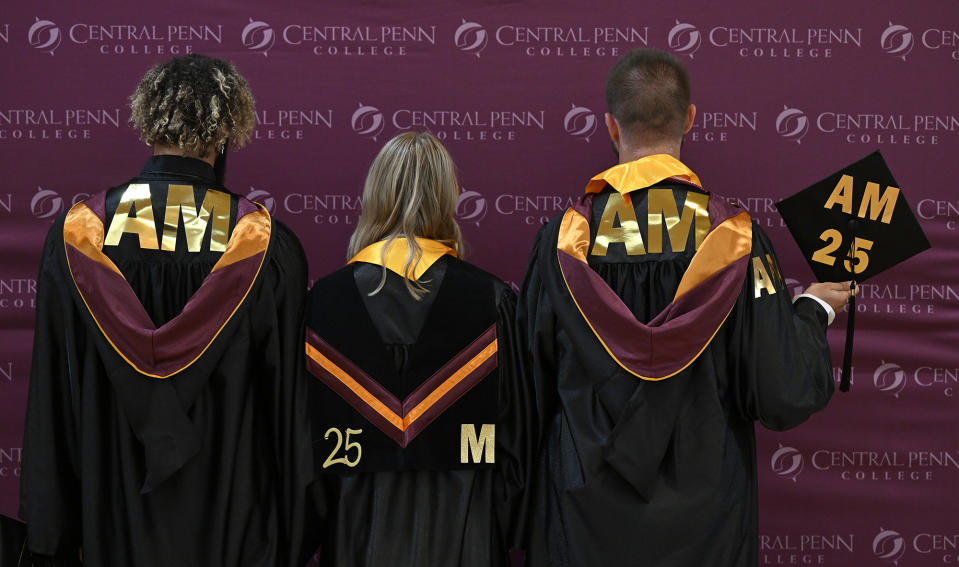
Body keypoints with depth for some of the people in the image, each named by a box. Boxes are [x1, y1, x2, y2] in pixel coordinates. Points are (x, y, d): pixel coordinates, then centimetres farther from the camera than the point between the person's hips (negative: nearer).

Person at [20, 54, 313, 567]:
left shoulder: (78, 232, -7)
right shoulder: (266, 245, -12)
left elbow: (50, 397, -2)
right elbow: (286, 400, -7)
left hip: (115, 513, 2)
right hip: (232, 521, -1)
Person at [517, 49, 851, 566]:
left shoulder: (562, 238, -11)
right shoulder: (735, 236, -13)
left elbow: (529, 390, -5)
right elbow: (784, 394, -14)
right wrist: (814, 310, 5)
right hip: (705, 516, 0)